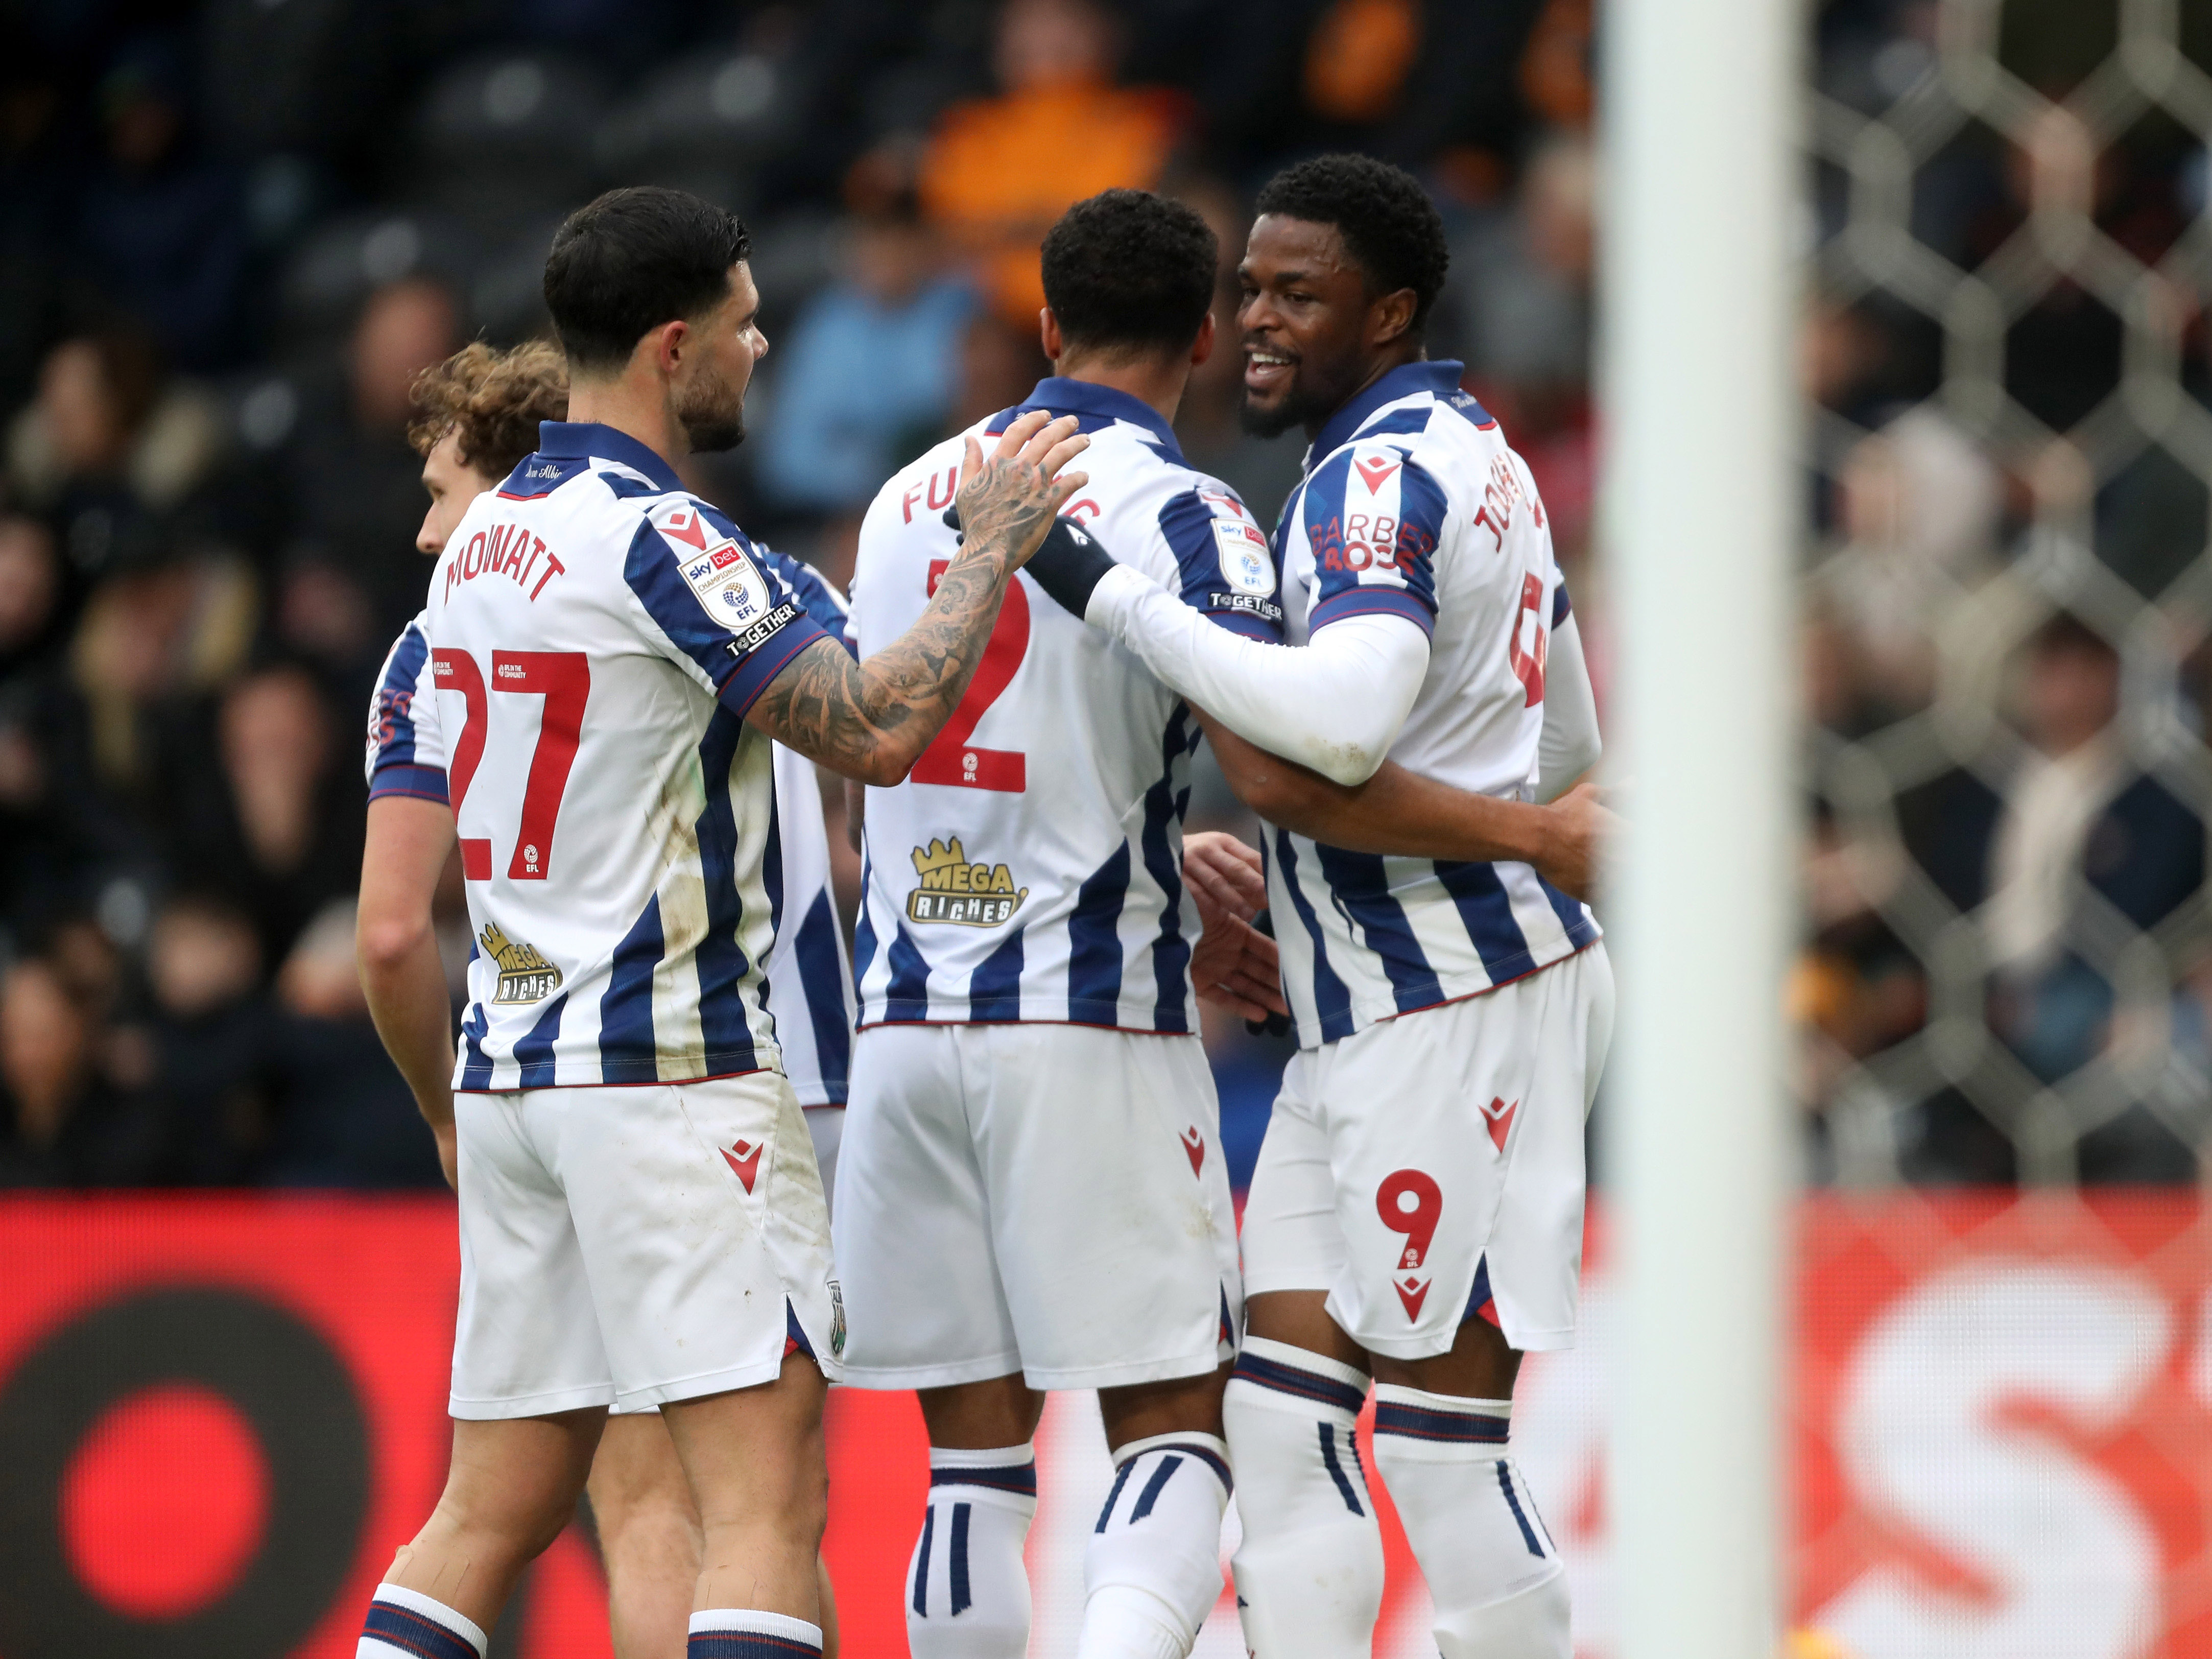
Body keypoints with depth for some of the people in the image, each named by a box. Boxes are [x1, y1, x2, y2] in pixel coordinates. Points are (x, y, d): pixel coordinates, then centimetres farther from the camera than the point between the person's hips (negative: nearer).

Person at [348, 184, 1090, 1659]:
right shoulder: (656, 538, -14)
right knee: (769, 1498, -9)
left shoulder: (485, 536, 14)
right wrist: (998, 548, -7)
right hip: (670, 1064, -9)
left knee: (493, 1511, 10)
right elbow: (877, 729, -19)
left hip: (511, 1066, 9)